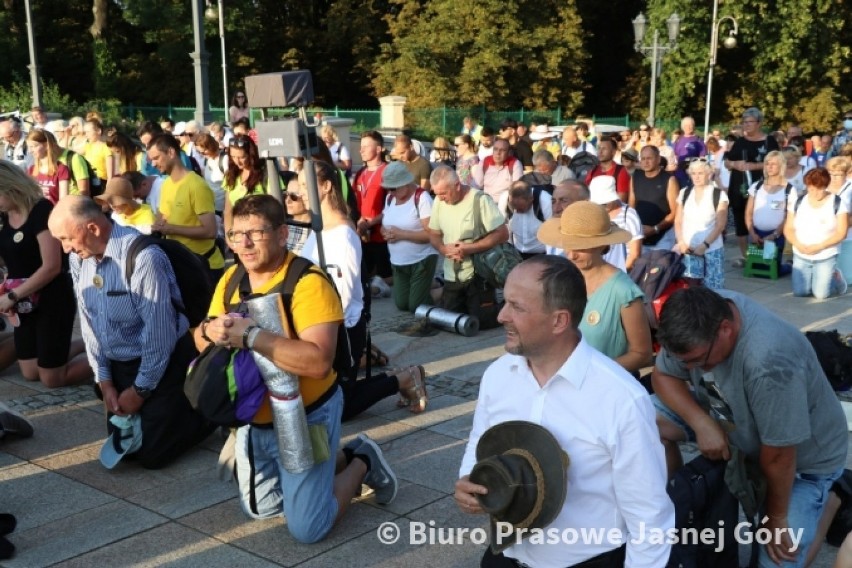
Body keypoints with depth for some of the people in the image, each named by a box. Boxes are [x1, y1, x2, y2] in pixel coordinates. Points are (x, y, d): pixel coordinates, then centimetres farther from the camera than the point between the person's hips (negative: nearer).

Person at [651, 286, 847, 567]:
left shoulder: (770, 363, -41)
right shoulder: (701, 315, -22)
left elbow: (778, 457, -29)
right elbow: (663, 376, -8)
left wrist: (776, 518, -15)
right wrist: (701, 422, -24)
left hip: (803, 456, -6)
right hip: (734, 419, 6)